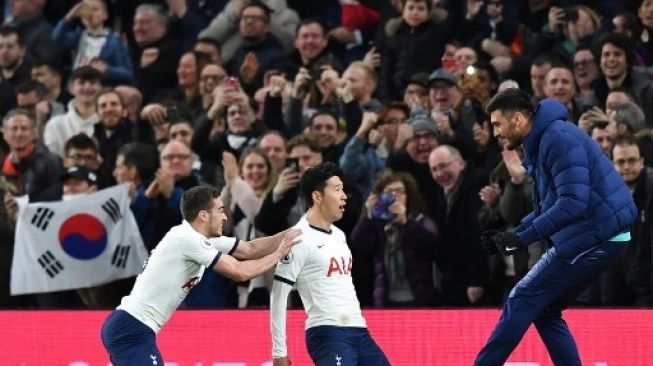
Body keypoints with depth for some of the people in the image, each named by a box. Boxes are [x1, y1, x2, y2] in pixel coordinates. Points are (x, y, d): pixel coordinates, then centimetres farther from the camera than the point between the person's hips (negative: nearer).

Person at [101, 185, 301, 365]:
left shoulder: (199, 239, 13)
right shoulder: (187, 238, -16)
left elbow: (250, 249, 19)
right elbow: (240, 272, -14)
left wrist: (290, 234, 10)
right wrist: (279, 254, -2)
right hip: (132, 330, -11)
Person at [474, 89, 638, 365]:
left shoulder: (559, 138, -16)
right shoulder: (541, 143, 16)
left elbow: (573, 203, -24)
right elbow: (548, 207, 21)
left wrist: (523, 237, -22)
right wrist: (513, 234, 9)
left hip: (594, 236, -10)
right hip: (598, 237, 10)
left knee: (522, 301, -7)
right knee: (544, 309, 12)